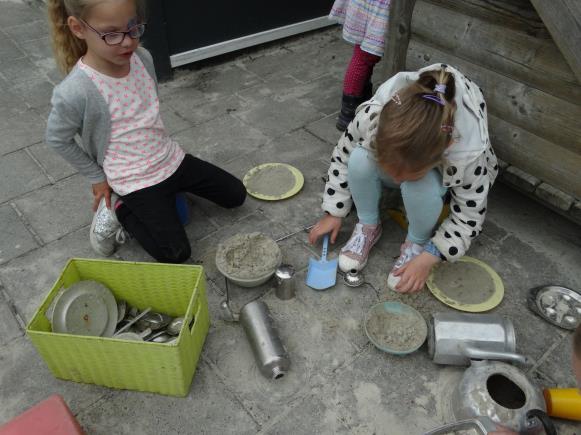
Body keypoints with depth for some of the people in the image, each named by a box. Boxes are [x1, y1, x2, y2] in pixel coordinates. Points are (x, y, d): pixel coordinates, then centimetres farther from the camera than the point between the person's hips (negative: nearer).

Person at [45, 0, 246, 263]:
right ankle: (118, 209, 11)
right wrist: (98, 178, 1)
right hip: (136, 181, -6)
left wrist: (155, 151, 14)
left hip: (172, 158, 6)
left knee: (235, 195, 12)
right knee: (176, 254, -7)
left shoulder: (143, 58, -7)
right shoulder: (75, 93, -25)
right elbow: (57, 140, -8)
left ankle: (169, 186, 21)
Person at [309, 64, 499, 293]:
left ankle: (417, 243, -6)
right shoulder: (370, 116, -38)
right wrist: (334, 212, -11)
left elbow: (469, 216, -22)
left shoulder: (469, 155, -41)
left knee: (420, 188, -38)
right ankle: (368, 226, -5)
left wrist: (428, 258, -27)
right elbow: (342, 155, -16)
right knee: (360, 159, -32)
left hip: (439, 178, -2)